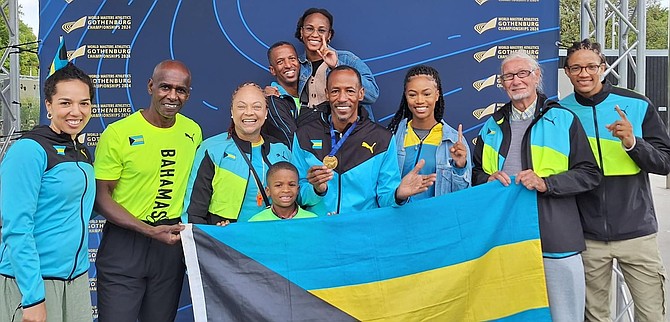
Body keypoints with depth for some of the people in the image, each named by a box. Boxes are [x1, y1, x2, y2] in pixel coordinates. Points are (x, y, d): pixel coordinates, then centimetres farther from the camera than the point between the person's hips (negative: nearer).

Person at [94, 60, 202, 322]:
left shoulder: (193, 132, 3)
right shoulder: (117, 133, -10)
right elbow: (102, 197, -9)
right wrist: (151, 231, -19)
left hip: (172, 242, 4)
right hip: (124, 243, -4)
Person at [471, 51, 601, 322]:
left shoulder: (563, 120, 3)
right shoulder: (492, 126, 15)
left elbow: (590, 174, -1)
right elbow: (476, 173, 21)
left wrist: (545, 183, -15)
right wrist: (489, 179, -3)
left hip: (556, 241, -3)